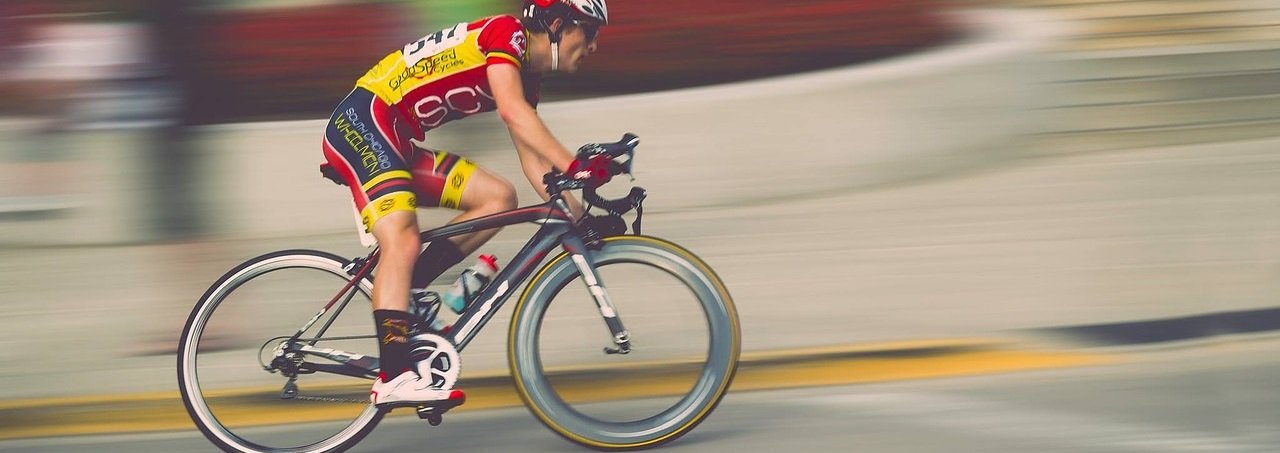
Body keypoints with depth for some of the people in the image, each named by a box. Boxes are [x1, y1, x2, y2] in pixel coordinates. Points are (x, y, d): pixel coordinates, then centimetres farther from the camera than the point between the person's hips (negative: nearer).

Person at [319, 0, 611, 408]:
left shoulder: (528, 75, 16)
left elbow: (531, 157, 14)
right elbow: (512, 111, -27)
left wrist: (574, 214, 3)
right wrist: (575, 167, -32)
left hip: (397, 144, 10)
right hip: (362, 120, -10)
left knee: (498, 198, 0)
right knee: (403, 241, -24)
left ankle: (398, 295, -1)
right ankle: (395, 378, -30)